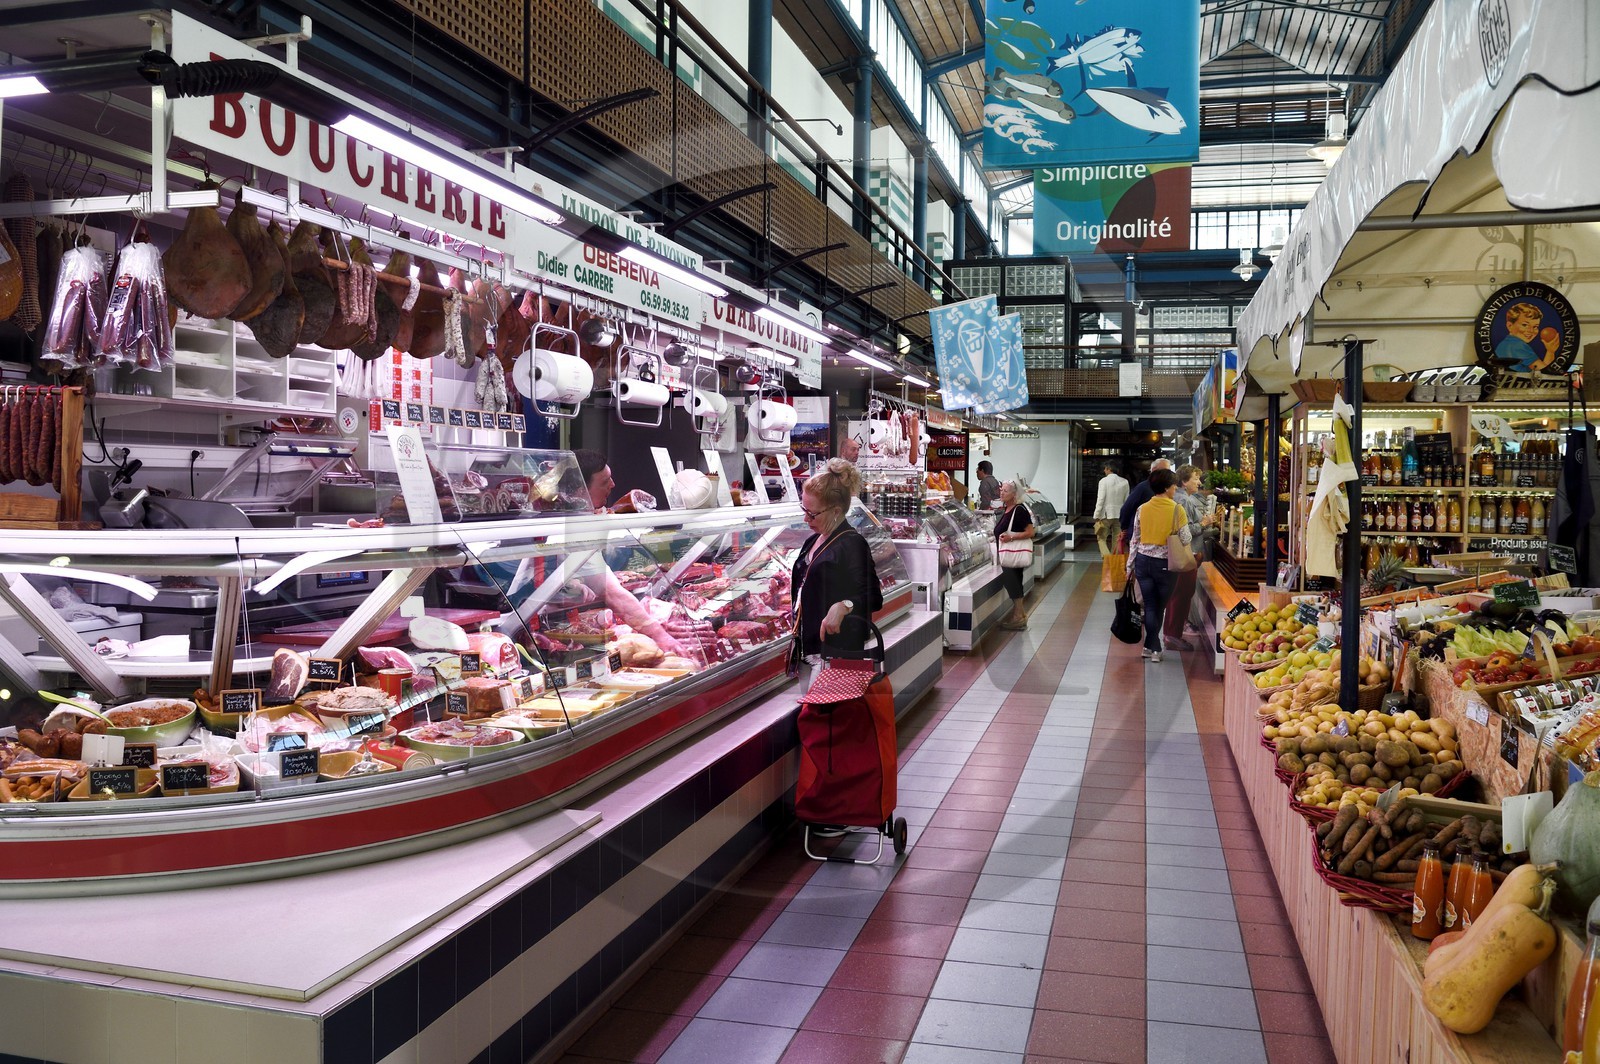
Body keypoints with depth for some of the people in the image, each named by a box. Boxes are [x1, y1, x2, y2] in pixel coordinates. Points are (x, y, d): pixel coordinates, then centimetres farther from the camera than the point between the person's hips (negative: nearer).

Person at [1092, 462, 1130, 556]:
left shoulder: (1104, 481, -9)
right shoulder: (1124, 482, 2)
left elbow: (1100, 500, -11)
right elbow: (1126, 500, 3)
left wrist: (1096, 516, -6)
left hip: (1106, 514, -4)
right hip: (1119, 515, 4)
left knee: (1101, 538, 4)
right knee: (1117, 541, 12)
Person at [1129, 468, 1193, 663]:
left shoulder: (1142, 509, 0)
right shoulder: (1177, 510, -11)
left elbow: (1135, 540, 5)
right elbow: (1185, 539, -12)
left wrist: (1131, 566, 13)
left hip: (1143, 561, 3)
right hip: (1165, 564, -3)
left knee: (1150, 605, 11)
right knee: (1160, 606, 12)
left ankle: (1151, 647, 10)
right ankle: (1153, 648, 16)